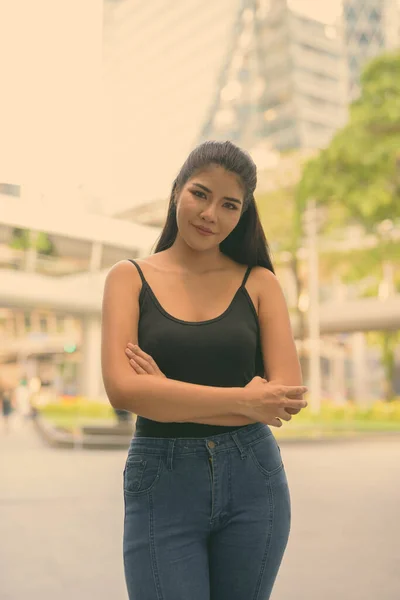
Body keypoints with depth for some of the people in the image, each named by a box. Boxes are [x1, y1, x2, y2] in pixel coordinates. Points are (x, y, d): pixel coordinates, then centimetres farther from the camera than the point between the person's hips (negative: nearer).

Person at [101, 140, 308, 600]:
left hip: (253, 480, 2)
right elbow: (122, 389, -14)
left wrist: (170, 395, -12)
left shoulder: (258, 282, 2)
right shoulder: (130, 278, 0)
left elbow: (289, 394, -7)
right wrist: (243, 399, -15)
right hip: (161, 487, -1)